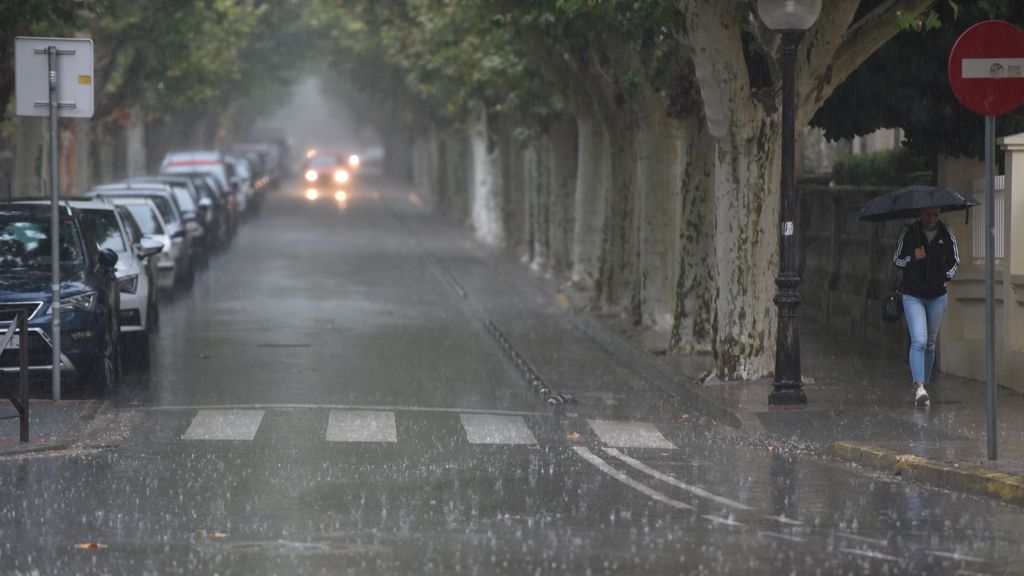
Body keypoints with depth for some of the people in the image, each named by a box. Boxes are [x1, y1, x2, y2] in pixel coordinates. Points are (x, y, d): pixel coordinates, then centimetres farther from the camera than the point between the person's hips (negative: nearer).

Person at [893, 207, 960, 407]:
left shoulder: (946, 234, -1)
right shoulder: (909, 232, -6)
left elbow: (955, 260, 11)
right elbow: (897, 260, 1)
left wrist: (947, 277, -5)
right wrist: (913, 257, -18)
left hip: (937, 296, 3)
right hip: (913, 296, -3)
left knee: (930, 343, 12)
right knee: (919, 341, -17)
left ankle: (925, 382, 25)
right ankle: (919, 388, -26)